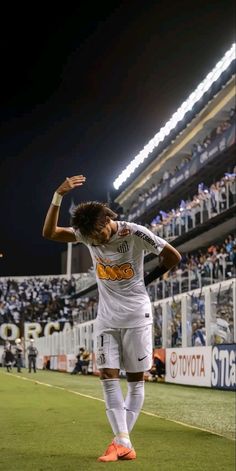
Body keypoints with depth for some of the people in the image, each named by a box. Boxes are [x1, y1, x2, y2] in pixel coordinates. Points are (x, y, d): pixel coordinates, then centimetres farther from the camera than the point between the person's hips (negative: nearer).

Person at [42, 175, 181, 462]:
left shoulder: (134, 233, -15)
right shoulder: (86, 234, -4)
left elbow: (173, 256, -9)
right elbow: (49, 233, -13)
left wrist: (147, 279, 2)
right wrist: (58, 196, -23)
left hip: (136, 315, -4)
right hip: (107, 317, 4)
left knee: (135, 378, 1)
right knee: (107, 375, -6)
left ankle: (122, 440, 9)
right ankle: (123, 443, -8)